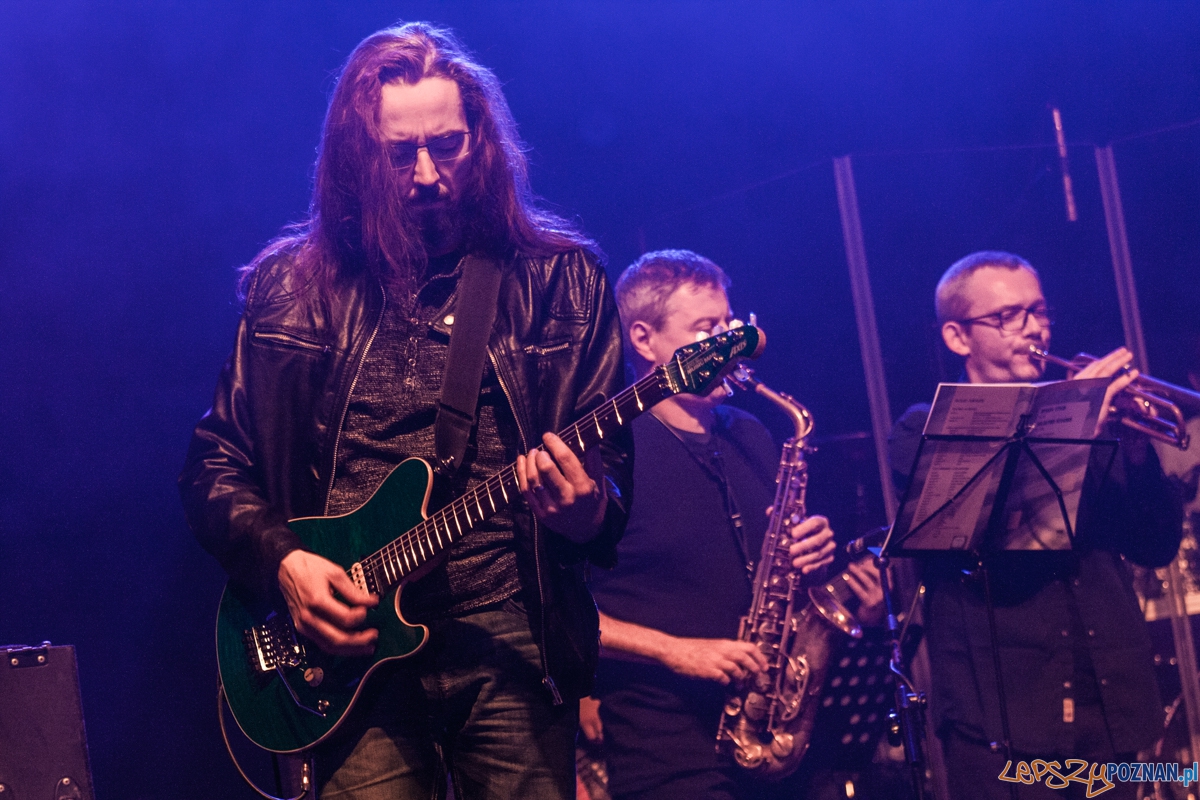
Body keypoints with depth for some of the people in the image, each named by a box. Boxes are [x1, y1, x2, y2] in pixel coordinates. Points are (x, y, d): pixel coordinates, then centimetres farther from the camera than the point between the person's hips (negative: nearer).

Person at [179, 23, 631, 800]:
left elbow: (612, 464, 5)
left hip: (511, 645, 0)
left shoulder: (561, 277, 6)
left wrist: (586, 508, -18)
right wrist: (284, 559, -6)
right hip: (352, 641, 1)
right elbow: (214, 464, 12)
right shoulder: (291, 286, 9)